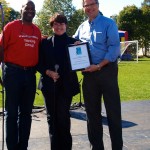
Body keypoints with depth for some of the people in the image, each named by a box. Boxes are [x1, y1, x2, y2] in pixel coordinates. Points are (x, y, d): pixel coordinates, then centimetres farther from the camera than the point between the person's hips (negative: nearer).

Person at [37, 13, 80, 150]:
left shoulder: (73, 42, 5)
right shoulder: (45, 42, 8)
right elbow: (40, 63, 6)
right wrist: (48, 72, -10)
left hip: (66, 85, -2)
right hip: (49, 84, 2)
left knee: (63, 116, -1)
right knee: (52, 117, 8)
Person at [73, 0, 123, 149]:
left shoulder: (108, 23, -3)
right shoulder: (82, 27, 13)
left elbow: (115, 47, -12)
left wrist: (99, 66, -19)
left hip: (106, 70, -5)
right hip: (88, 73, 5)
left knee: (113, 110, -1)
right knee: (92, 111, 11)